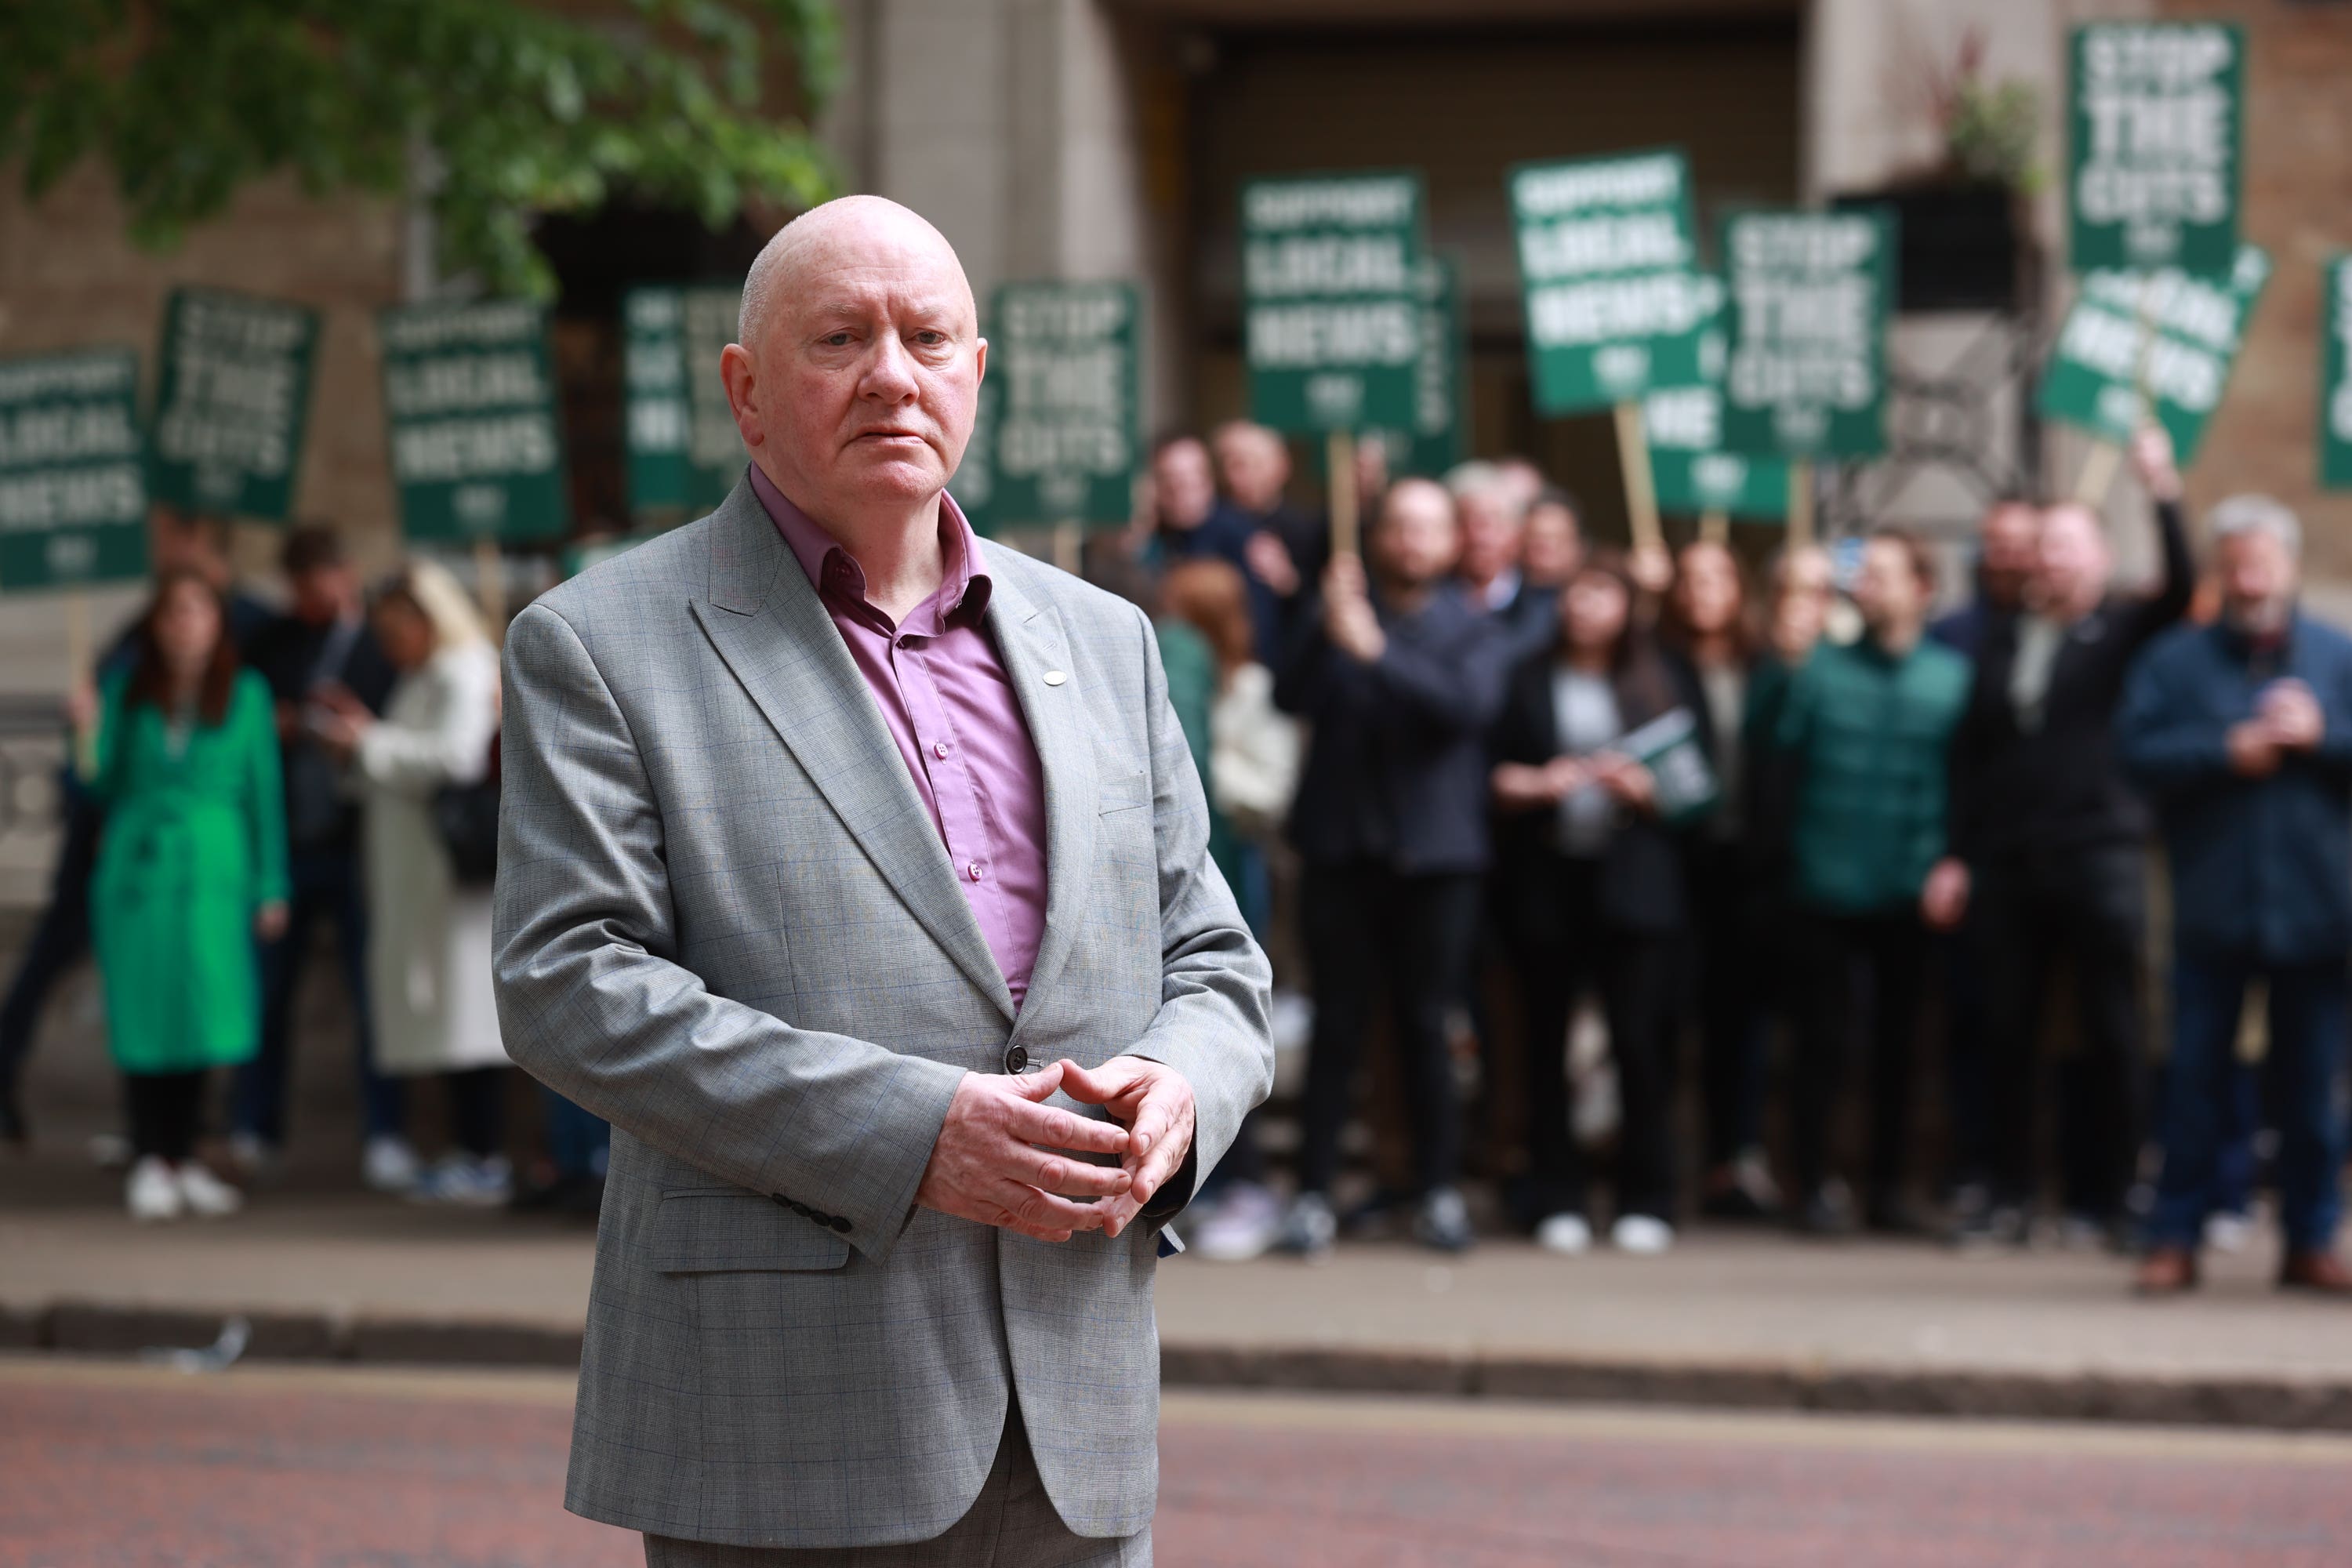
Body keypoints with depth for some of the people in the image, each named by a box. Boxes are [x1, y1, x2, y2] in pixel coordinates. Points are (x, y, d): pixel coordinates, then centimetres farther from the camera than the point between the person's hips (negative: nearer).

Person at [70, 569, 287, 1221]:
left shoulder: (245, 694, 5)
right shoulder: (126, 689, 6)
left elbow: (264, 793, 6)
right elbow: (101, 787, 9)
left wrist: (272, 888, 2)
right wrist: (90, 734, -11)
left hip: (212, 873, 0)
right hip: (137, 868, 0)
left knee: (204, 1015, -1)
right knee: (143, 1015, -3)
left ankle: (183, 1159, 10)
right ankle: (149, 1163, 4)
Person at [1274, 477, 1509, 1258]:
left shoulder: (1473, 631, 6)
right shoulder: (1336, 612, 7)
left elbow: (1469, 704, -14)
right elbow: (1293, 697, -7)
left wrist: (1376, 650, -24)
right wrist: (1327, 630, -25)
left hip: (1434, 850, 0)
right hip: (1341, 846, 0)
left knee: (1426, 1024, 1)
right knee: (1338, 1023, -1)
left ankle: (1438, 1192, 10)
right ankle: (1314, 1193, 3)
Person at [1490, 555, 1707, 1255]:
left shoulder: (1661, 686, 10)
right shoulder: (1524, 682, 10)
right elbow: (1494, 777, 7)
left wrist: (1644, 788, -11)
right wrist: (1536, 786, -12)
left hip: (1634, 882, -1)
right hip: (1544, 882, 1)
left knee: (1640, 1040, -7)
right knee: (1547, 1044, 2)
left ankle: (1645, 1203, 1)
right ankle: (1556, 1203, 9)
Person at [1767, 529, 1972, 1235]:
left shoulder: (1952, 676, 1)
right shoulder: (1820, 669, 2)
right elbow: (1780, 753, -4)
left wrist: (1953, 863, -10)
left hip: (1911, 895, 1)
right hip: (1828, 887, -1)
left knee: (1899, 1043, 8)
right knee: (1822, 1041, 1)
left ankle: (1888, 1185, 17)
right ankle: (1814, 1185, 8)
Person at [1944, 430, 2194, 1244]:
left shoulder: (2123, 633, 4)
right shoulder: (1998, 635, 13)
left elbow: (2180, 590, -15)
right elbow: (1968, 748, 12)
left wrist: (2164, 495, -23)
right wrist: (1958, 853, 6)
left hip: (2101, 860, -3)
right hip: (2006, 862, 3)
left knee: (2109, 1034, 1)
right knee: (2007, 1032, 4)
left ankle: (2098, 1198, 6)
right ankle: (2009, 1195, 10)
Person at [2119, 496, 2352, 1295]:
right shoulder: (2176, 659, 6)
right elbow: (2136, 750, -6)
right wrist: (2230, 751, -13)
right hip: (2213, 910, -1)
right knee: (2196, 1079, 1)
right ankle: (2174, 1238, 7)